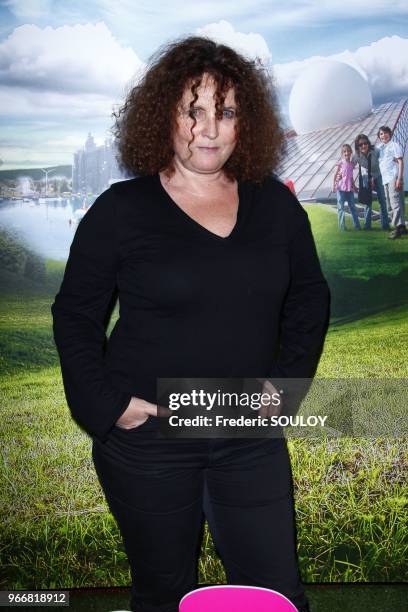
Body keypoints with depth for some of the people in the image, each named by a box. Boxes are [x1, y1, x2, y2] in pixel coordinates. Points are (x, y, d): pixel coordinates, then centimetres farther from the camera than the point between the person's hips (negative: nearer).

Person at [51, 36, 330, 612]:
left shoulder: (275, 204, 2)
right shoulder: (121, 209, -7)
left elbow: (310, 297, 13)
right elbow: (75, 314, 0)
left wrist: (289, 378, 4)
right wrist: (104, 404, -8)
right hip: (147, 435, -2)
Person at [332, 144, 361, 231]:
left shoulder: (351, 164, 9)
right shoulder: (340, 163, -5)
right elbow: (335, 175, -4)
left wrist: (354, 186, 19)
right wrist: (334, 185, -10)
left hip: (350, 188, 4)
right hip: (341, 188, -4)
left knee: (352, 206, 7)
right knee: (341, 207, 1)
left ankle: (356, 225, 12)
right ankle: (342, 226, 5)